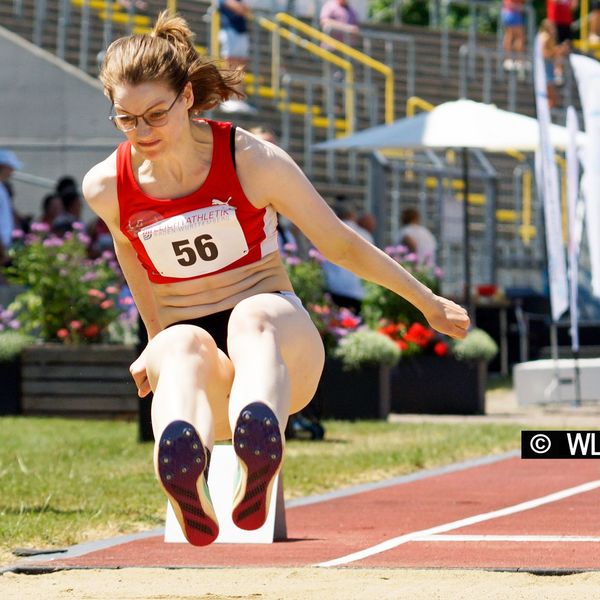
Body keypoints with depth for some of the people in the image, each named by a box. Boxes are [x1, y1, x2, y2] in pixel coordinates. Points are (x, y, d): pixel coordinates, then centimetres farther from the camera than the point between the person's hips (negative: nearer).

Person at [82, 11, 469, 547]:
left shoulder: (252, 161, -8)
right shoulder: (107, 188, -3)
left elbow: (339, 243, 4)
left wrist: (429, 303, 13)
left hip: (285, 340, -1)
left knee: (253, 316, -38)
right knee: (185, 346, -38)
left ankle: (259, 461, -74)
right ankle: (187, 490, -75)